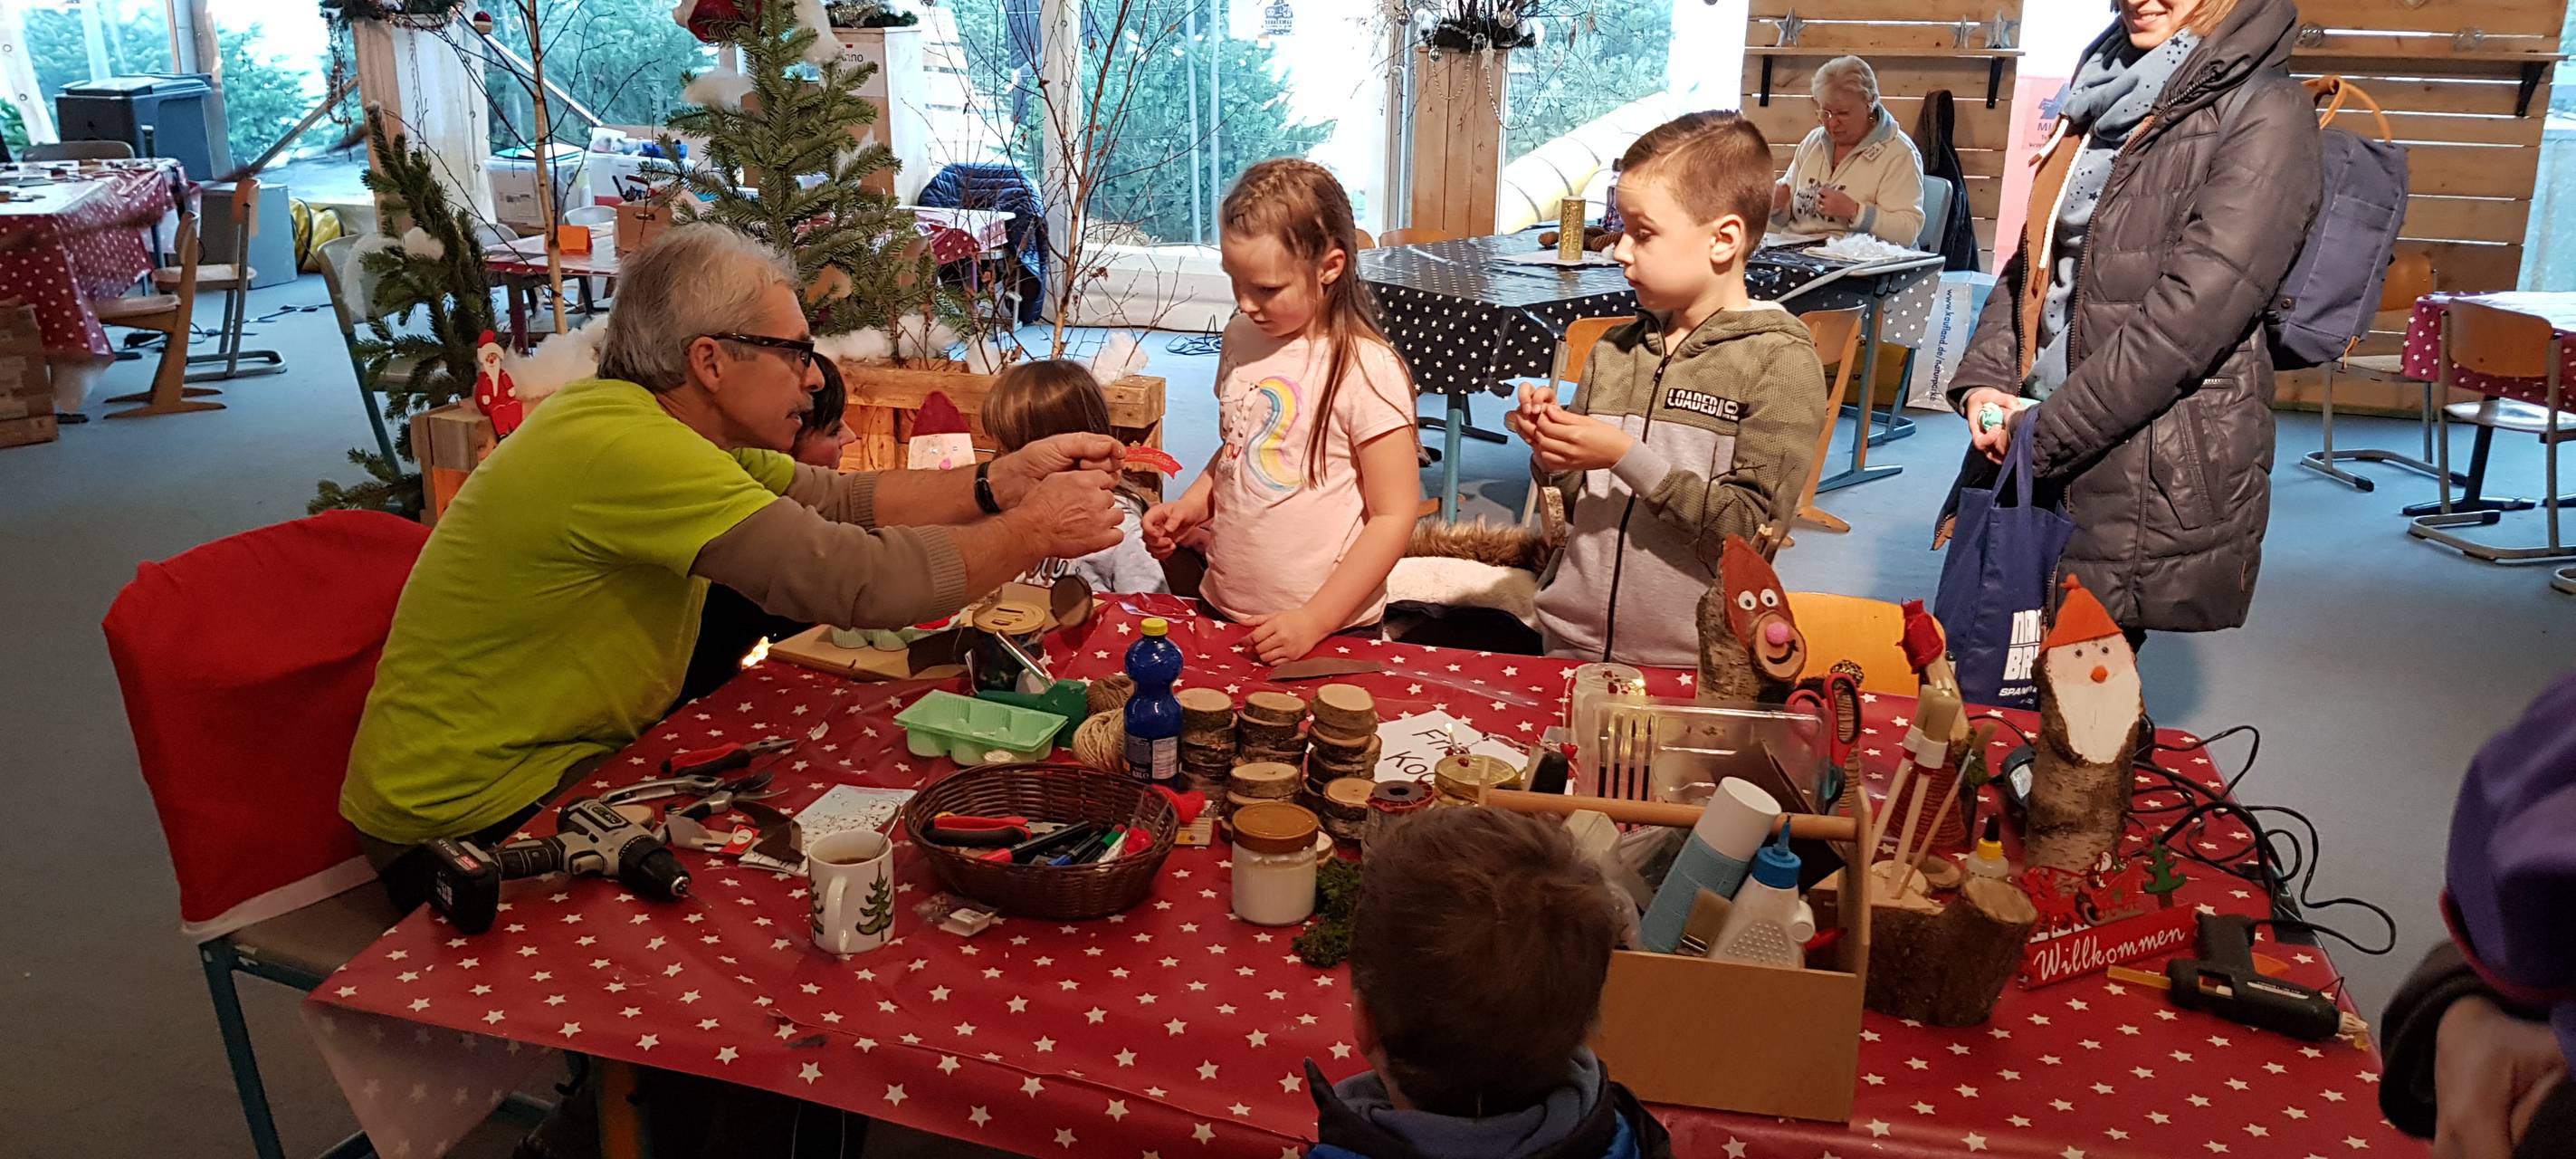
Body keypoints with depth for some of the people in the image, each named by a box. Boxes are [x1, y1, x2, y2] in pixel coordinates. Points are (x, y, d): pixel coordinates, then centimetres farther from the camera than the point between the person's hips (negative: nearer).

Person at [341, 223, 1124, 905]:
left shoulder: (665, 420, 0)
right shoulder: (620, 446, -29)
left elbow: (832, 500, 3)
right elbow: (861, 581, -33)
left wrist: (1003, 482, -7)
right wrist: (1033, 533, -20)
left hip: (564, 757, 9)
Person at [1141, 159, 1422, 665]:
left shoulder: (1367, 370, -17)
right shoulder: (1242, 339, 2)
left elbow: (1393, 516, -14)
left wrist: (1316, 621, -16)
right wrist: (1190, 505, 0)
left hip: (1331, 628, -5)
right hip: (1223, 608, 6)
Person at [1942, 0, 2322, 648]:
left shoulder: (2265, 114, -7)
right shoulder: (2112, 96, 15)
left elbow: (2190, 311, -17)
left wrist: (2047, 432, -17)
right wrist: (1984, 379, -1)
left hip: (2153, 480, -6)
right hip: (2024, 457, 7)